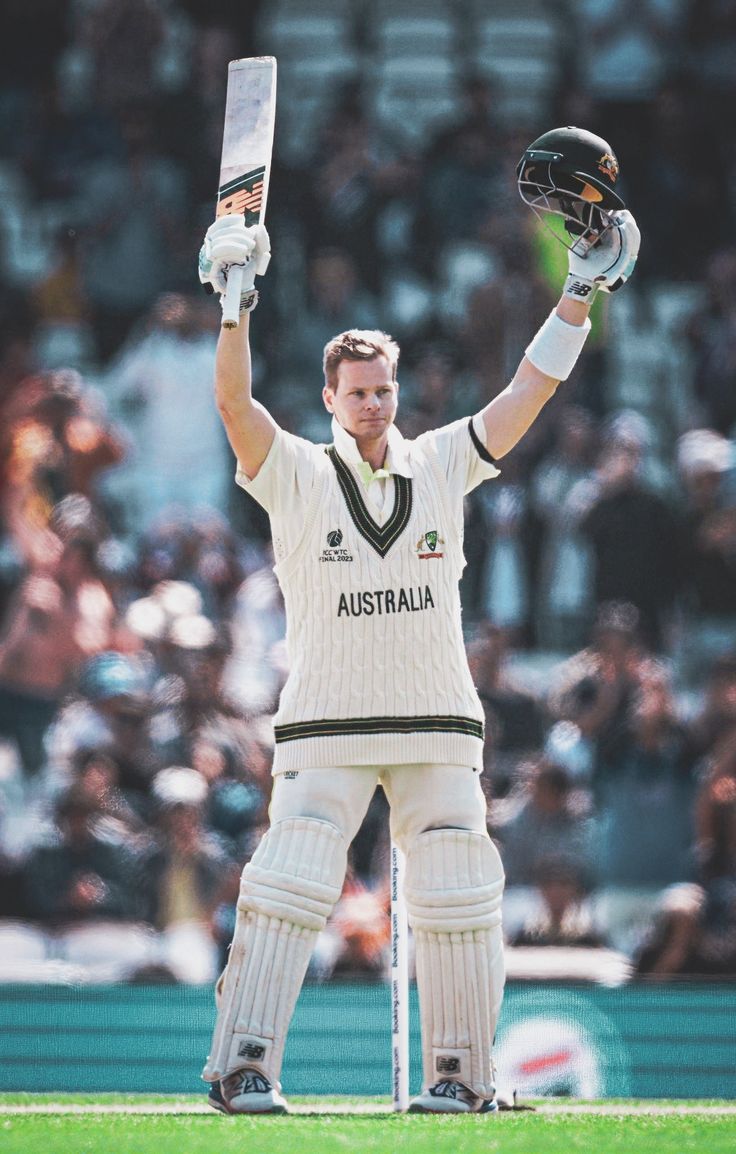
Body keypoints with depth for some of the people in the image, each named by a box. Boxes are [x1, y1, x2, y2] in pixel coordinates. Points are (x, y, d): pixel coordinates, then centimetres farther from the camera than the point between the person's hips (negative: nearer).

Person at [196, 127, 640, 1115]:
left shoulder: (440, 465, 10)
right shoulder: (295, 475, 2)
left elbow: (528, 394, 8)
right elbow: (235, 405, -13)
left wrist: (580, 298, 1)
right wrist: (236, 307, -27)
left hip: (439, 724, 3)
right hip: (326, 726, -3)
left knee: (457, 896, 1)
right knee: (288, 886, -12)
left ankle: (460, 1072, 9)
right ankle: (243, 1066, -11)